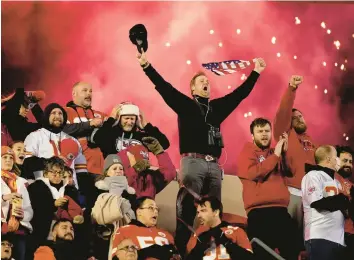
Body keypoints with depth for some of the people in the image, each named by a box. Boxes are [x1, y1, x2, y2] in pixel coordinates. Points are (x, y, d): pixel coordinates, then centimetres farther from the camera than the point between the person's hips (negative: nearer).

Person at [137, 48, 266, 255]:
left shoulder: (217, 106, 20)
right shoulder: (185, 104, 8)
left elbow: (240, 93, 25)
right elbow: (164, 87, -3)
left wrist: (256, 72, 25)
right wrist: (147, 66, -13)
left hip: (214, 165, 5)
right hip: (192, 162, -5)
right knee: (187, 209, -9)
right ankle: (181, 249, -10)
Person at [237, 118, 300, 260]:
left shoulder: (274, 153, 22)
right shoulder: (247, 152, 7)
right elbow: (253, 173, -12)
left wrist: (285, 152, 2)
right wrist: (275, 155, -8)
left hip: (281, 209, 6)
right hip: (259, 211, -6)